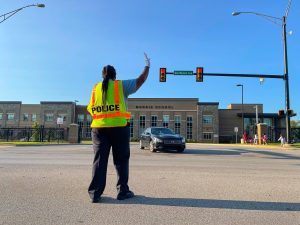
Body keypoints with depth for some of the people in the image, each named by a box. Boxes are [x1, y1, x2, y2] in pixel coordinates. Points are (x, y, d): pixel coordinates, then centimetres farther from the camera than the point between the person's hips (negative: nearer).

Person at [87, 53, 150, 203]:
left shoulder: (96, 89, 14)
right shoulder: (121, 85, 3)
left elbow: (91, 109, 12)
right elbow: (141, 80, 6)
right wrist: (147, 66, 20)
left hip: (99, 127, 3)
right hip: (119, 127, -3)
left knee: (99, 160, 6)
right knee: (121, 160, 7)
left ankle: (95, 193, 5)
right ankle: (122, 191, 11)